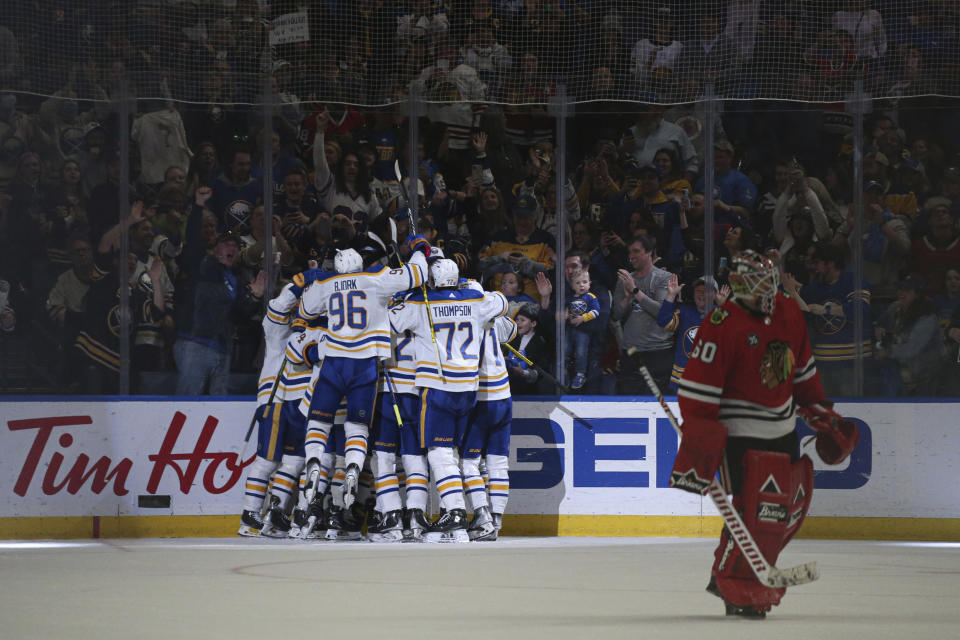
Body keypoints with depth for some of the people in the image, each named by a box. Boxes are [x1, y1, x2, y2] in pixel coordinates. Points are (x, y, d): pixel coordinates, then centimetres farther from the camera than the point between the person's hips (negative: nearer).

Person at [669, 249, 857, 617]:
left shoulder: (788, 313, 5)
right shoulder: (721, 326, -18)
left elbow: (802, 369, 19)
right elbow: (698, 388, -18)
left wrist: (820, 413, 19)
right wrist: (699, 444, -21)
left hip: (782, 430, 8)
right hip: (741, 432, -8)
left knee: (791, 505, 12)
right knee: (755, 510, -15)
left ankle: (725, 573, 23)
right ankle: (738, 591, -3)